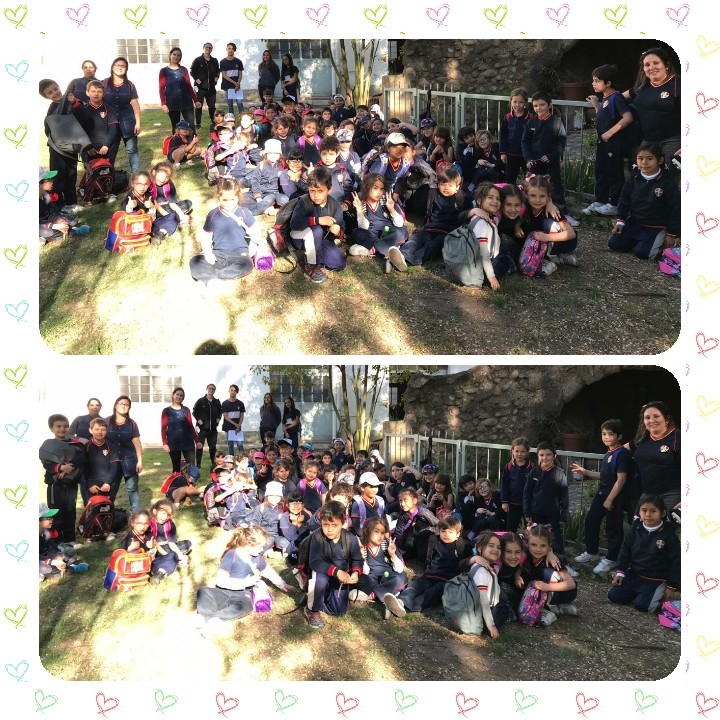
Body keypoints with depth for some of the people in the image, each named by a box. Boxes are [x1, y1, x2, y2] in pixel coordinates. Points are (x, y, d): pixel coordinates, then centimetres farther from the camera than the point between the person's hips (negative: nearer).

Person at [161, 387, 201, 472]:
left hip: (187, 442, 1)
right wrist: (165, 443, -12)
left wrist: (197, 441, 7)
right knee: (176, 467, 6)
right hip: (173, 443, -1)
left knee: (191, 465, -9)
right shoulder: (167, 411, 2)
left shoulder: (186, 410, 9)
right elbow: (163, 428, -2)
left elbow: (191, 426, 11)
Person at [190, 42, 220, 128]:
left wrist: (216, 77, 4)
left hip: (211, 87, 3)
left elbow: (218, 71, 21)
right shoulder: (198, 60, -3)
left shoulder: (214, 61, 8)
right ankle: (198, 123, 3)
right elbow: (192, 71, 0)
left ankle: (213, 122, 21)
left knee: (212, 106, 9)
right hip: (200, 87, -3)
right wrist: (196, 79, -11)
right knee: (199, 106, -1)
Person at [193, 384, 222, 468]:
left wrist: (218, 418, 4)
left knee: (213, 447, 9)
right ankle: (198, 464, 2)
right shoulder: (200, 401, -4)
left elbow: (220, 412, 20)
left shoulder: (217, 402, 6)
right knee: (200, 446, -3)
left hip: (213, 428, 3)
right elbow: (194, 412, 0)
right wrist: (198, 420, -12)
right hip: (202, 428, -3)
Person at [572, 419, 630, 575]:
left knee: (613, 528, 3)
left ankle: (611, 560, 15)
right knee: (590, 521, 16)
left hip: (614, 497, -10)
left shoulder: (621, 454, -18)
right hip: (601, 493, 10)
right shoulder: (608, 453, 11)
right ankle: (591, 552, 31)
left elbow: (621, 479, -20)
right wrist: (585, 472, 9)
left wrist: (610, 500, -19)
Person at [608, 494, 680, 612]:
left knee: (642, 605, -21)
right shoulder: (634, 530, -2)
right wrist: (620, 572, 0)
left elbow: (675, 562, -8)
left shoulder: (669, 535, -13)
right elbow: (624, 553, 9)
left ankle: (659, 595, 8)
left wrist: (671, 587, -8)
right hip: (633, 575, 5)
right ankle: (640, 593, 15)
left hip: (656, 580, -5)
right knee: (613, 596, -5)